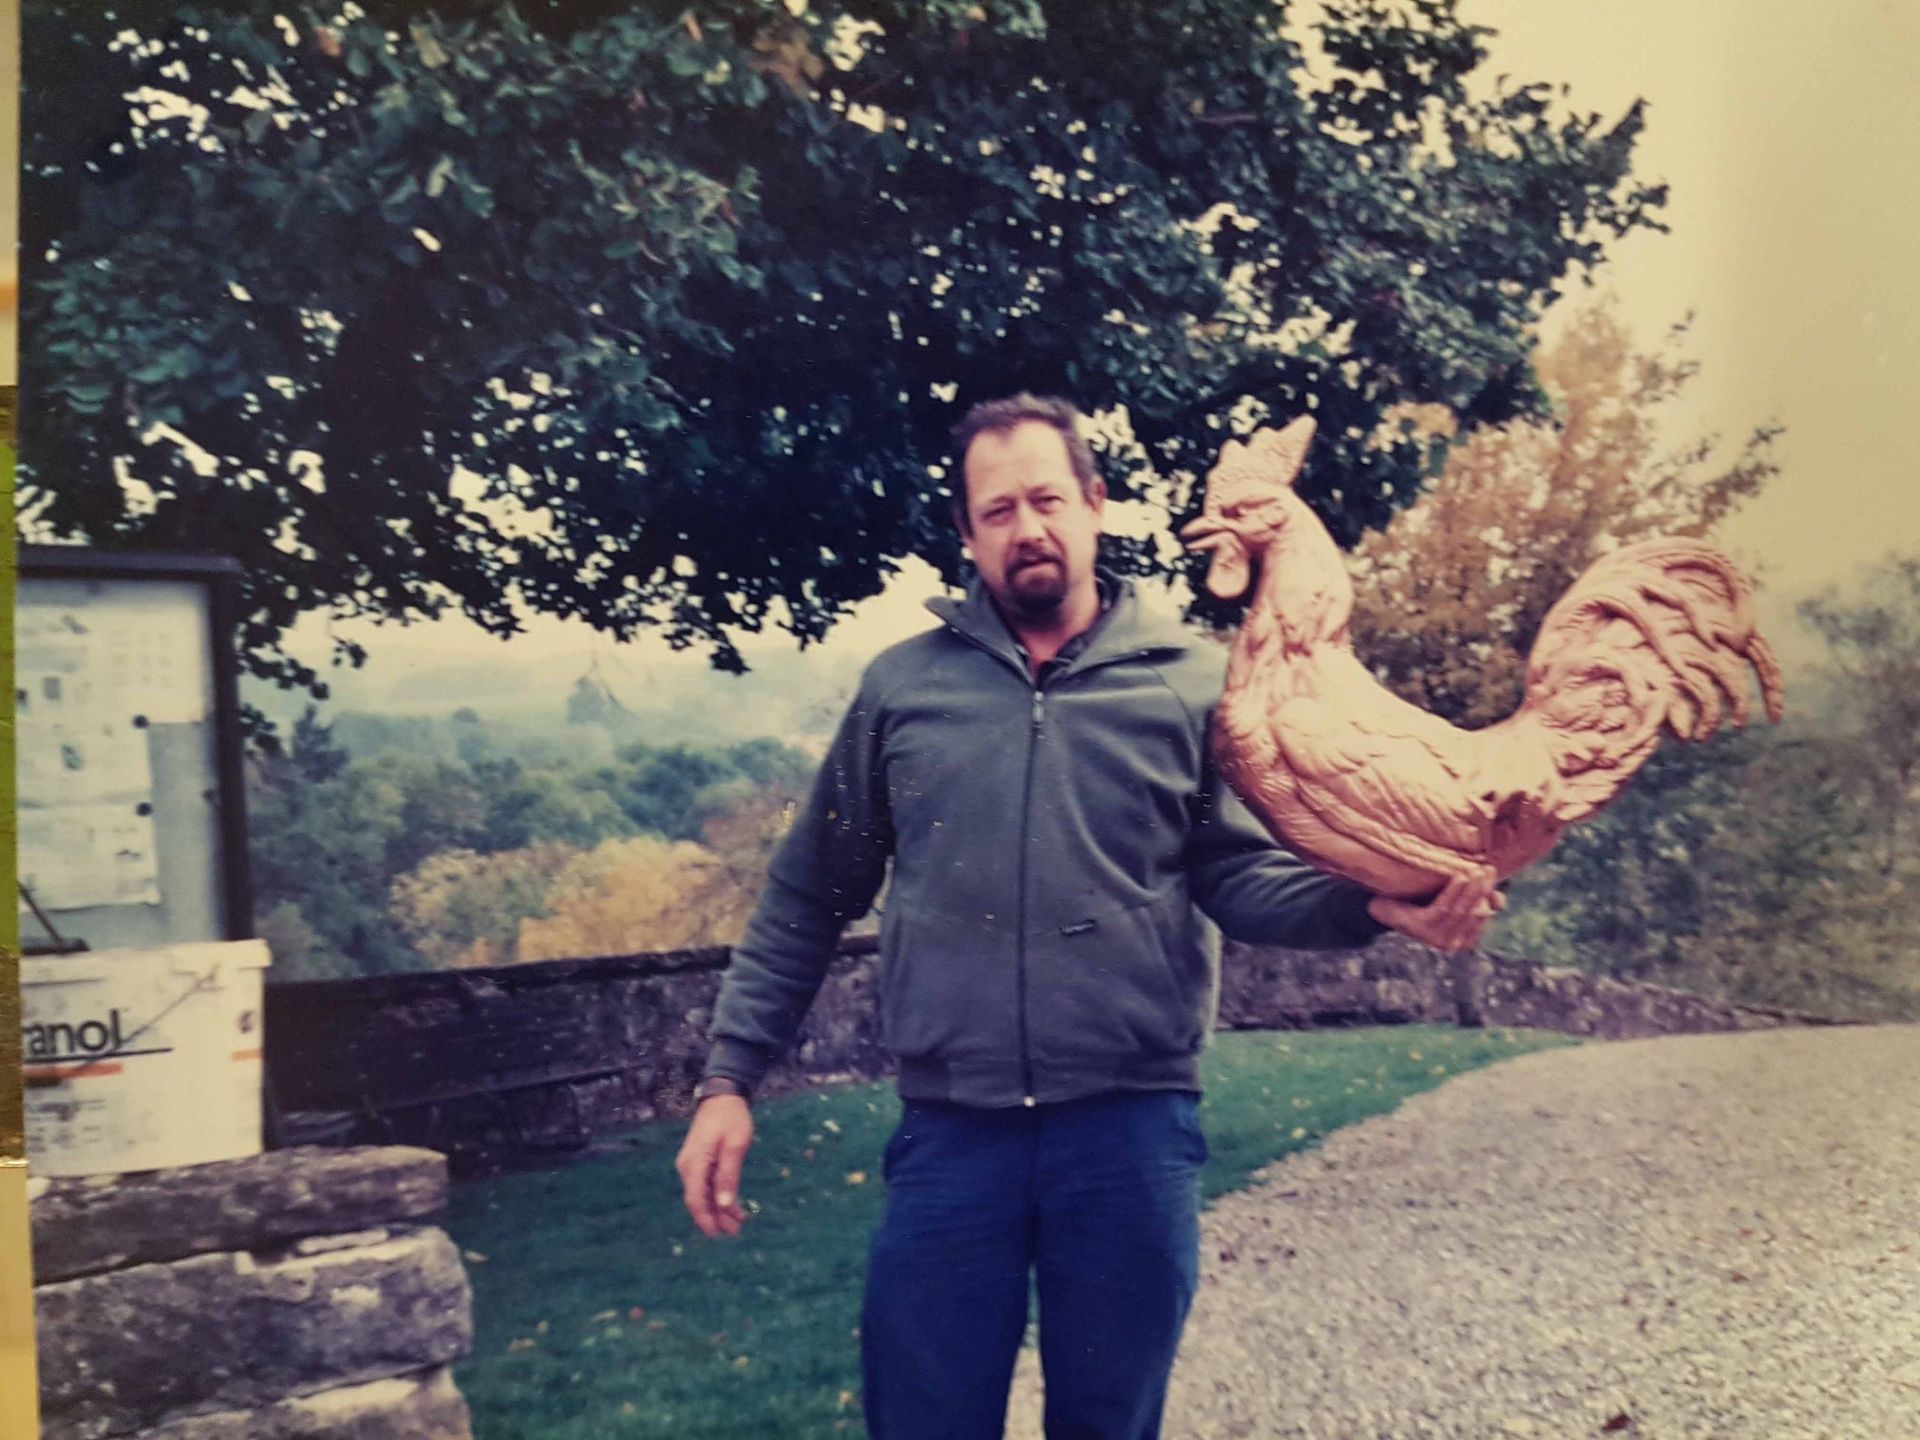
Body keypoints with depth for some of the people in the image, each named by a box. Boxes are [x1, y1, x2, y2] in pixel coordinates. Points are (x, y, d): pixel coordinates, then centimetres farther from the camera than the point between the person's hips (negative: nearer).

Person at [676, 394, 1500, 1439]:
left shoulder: (1188, 682, 4)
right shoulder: (901, 686, 5)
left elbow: (1239, 877, 2)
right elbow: (806, 899, 9)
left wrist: (1374, 904, -17)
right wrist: (728, 1079, 3)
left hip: (1132, 1128, 0)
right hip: (948, 1132, 1)